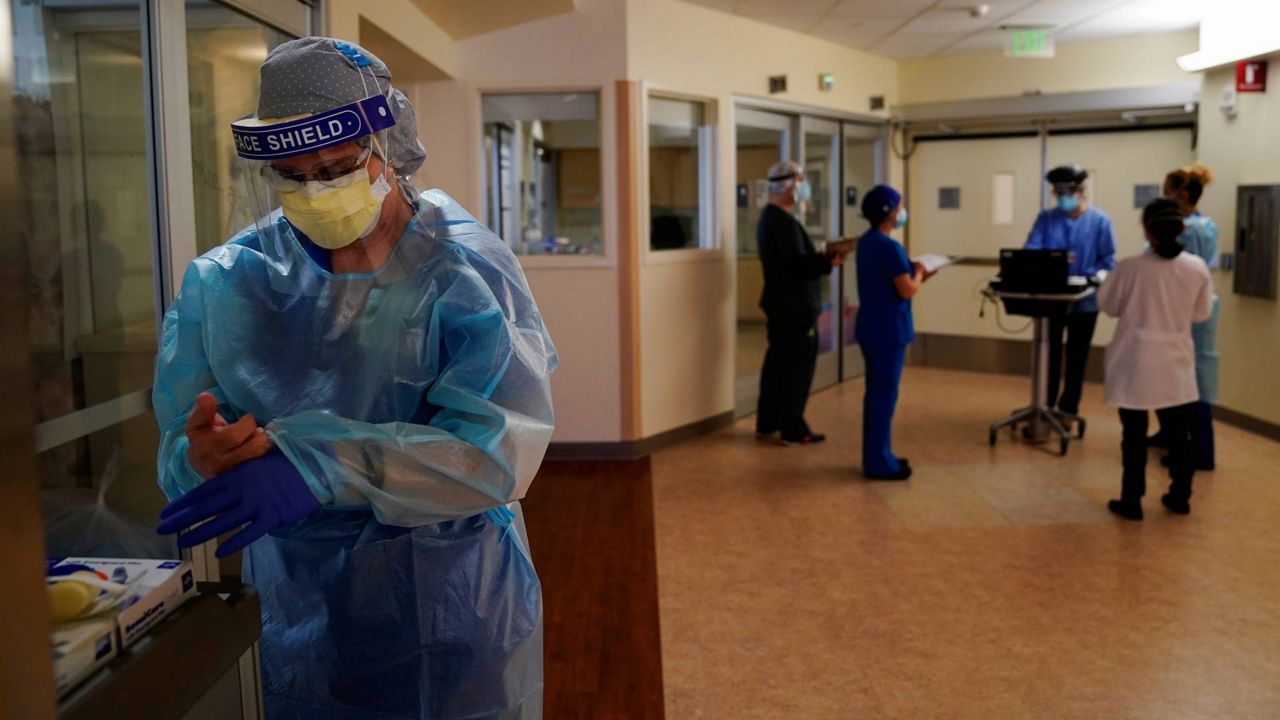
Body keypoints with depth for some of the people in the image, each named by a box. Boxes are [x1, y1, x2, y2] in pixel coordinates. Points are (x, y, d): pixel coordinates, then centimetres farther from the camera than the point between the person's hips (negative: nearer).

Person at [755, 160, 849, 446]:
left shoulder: (769, 217, 13)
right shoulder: (784, 221, -19)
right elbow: (797, 266, -27)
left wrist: (821, 255, 9)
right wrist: (830, 263, -22)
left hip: (780, 303, 10)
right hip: (795, 306, -10)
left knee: (777, 361, 15)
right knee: (799, 365, -4)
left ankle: (767, 423, 22)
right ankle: (793, 429, 0)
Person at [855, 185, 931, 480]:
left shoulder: (865, 242, 10)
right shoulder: (890, 247, -19)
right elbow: (908, 291, -20)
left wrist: (915, 276, 14)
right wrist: (918, 272, -2)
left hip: (871, 328, 10)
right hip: (888, 331, -10)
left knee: (875, 392, 15)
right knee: (885, 395, -3)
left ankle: (876, 455, 24)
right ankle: (879, 463, 4)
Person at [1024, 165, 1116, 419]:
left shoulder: (1099, 220, -3)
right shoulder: (1046, 218, 2)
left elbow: (1107, 260, -4)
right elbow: (1031, 250, -8)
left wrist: (1097, 277, -22)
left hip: (1085, 301, -1)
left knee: (1076, 358, 10)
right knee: (1048, 355, 5)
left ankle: (1068, 410, 20)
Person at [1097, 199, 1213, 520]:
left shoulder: (1131, 267, -18)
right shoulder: (1197, 267, -9)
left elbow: (1107, 305, -3)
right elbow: (1202, 313, 4)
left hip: (1136, 361, -3)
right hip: (1175, 362, 3)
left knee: (1135, 434, 6)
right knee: (1177, 433, 17)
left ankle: (1131, 500, 13)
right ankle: (1180, 496, 27)